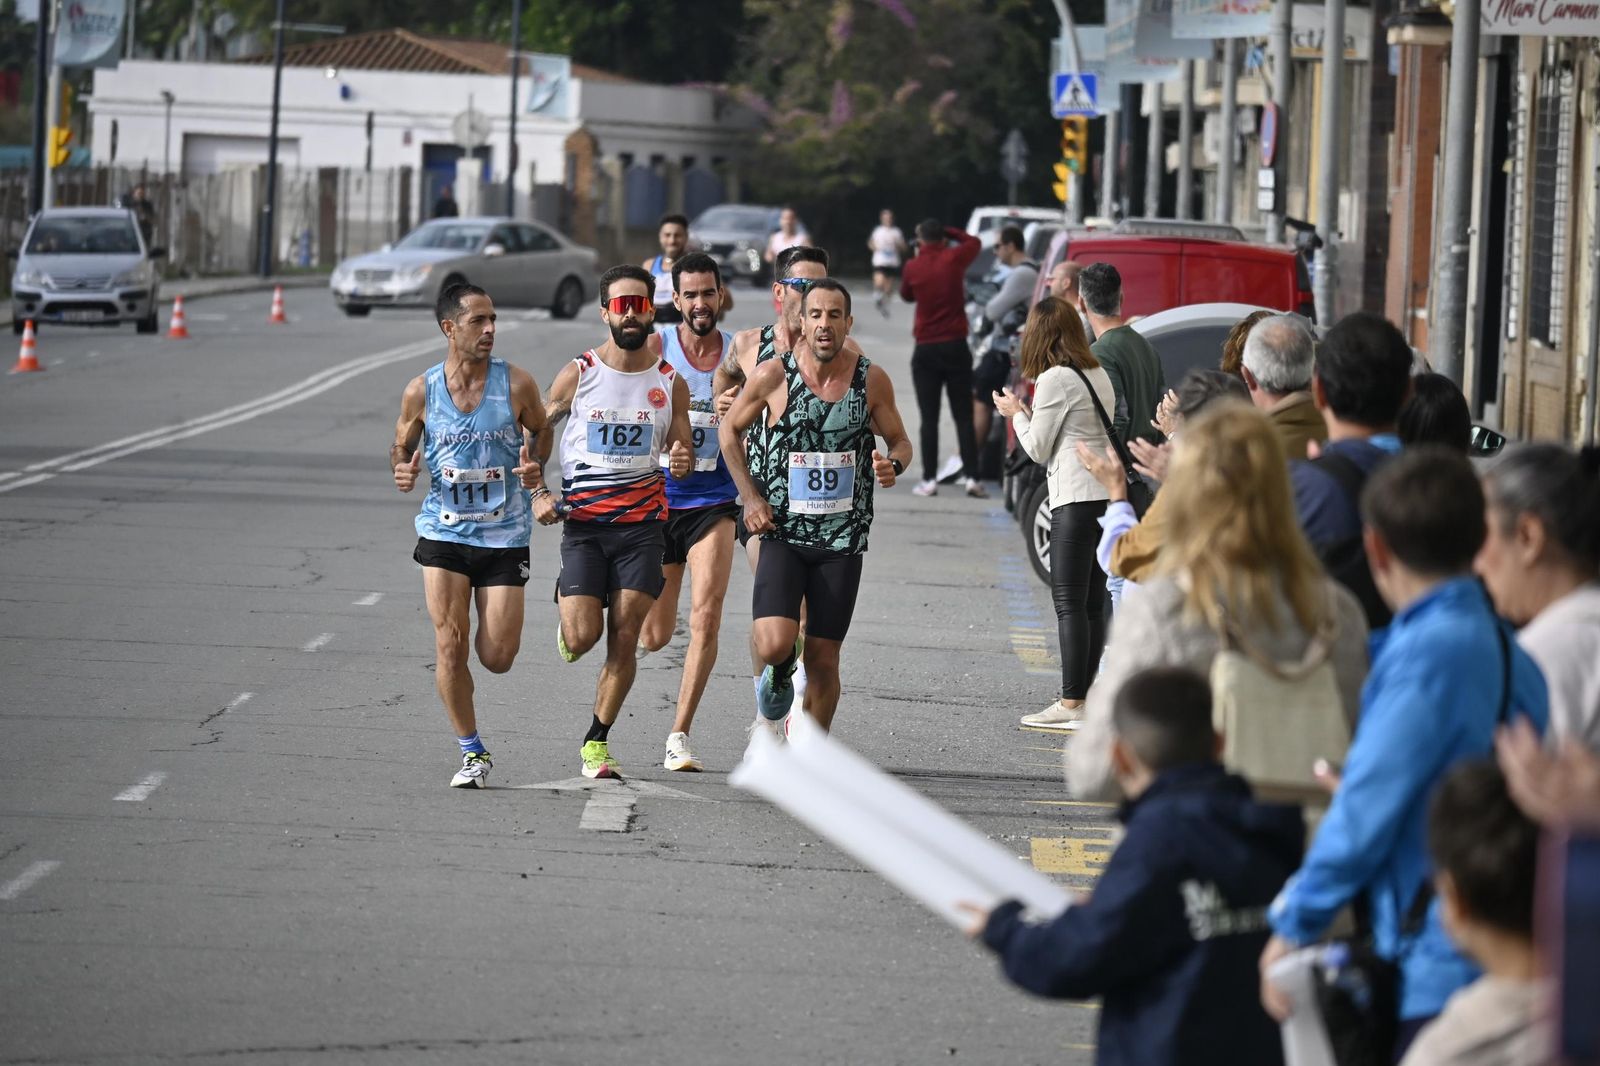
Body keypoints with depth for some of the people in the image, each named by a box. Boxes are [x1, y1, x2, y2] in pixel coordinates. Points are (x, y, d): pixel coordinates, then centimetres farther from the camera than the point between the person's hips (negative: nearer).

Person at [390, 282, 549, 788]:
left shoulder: (516, 383, -5)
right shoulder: (421, 391, -3)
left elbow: (544, 436, 9)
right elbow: (401, 445, 12)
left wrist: (538, 470, -11)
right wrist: (402, 469, -11)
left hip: (505, 535, 0)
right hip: (444, 532, 0)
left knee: (497, 657, -2)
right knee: (450, 644, -9)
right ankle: (472, 752, 6)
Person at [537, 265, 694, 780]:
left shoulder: (670, 383, 4)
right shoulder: (577, 375, -1)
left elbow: (681, 452, 12)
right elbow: (536, 438, 7)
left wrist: (681, 462, -12)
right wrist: (538, 495, -7)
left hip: (642, 524, 1)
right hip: (582, 523, -1)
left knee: (625, 639, -4)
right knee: (583, 636, -10)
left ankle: (597, 741, 9)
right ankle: (566, 608, 27)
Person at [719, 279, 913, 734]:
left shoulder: (872, 380, -2)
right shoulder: (773, 375, -6)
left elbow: (900, 441, 12)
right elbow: (731, 429, 9)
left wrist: (893, 465, -12)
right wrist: (750, 496, -1)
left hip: (843, 539, 1)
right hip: (782, 530, -1)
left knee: (823, 659, 3)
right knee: (774, 644, -19)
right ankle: (778, 676, 18)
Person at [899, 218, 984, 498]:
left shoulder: (913, 267, -2)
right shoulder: (954, 259, -4)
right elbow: (974, 243, 16)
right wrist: (947, 232, 15)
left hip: (925, 349, 0)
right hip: (956, 347, 0)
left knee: (929, 418, 2)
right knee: (963, 417, 3)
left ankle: (929, 479, -3)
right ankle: (972, 477, -5)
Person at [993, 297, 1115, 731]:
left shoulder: (1054, 380, -9)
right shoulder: (1100, 376, 15)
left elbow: (1038, 449, -5)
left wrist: (1016, 413, 12)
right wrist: (1028, 413, 25)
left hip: (1075, 498, -8)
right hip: (1107, 495, 8)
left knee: (1069, 601, -6)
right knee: (1093, 602, 10)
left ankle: (1071, 703, -9)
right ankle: (1085, 695, 14)